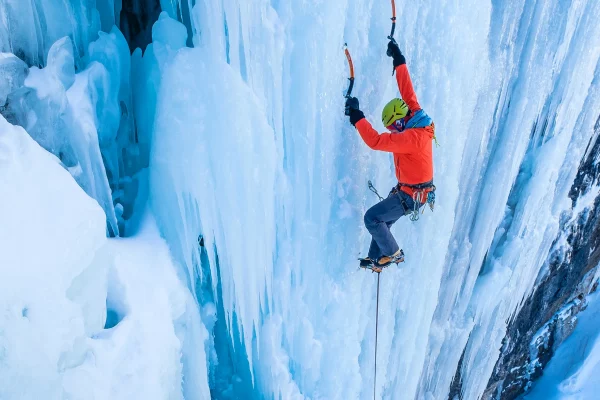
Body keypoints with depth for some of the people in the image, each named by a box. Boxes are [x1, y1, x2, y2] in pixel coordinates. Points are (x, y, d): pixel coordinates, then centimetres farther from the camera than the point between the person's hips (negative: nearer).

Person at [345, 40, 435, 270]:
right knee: (382, 221, 17)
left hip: (411, 195, -10)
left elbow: (376, 141, -36)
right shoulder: (418, 119, -3)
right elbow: (407, 91, 5)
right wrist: (399, 61, 9)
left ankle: (393, 254, 8)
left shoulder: (412, 137, -31)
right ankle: (375, 259, 30)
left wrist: (356, 116, -32)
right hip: (412, 190, 10)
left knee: (372, 218, -8)